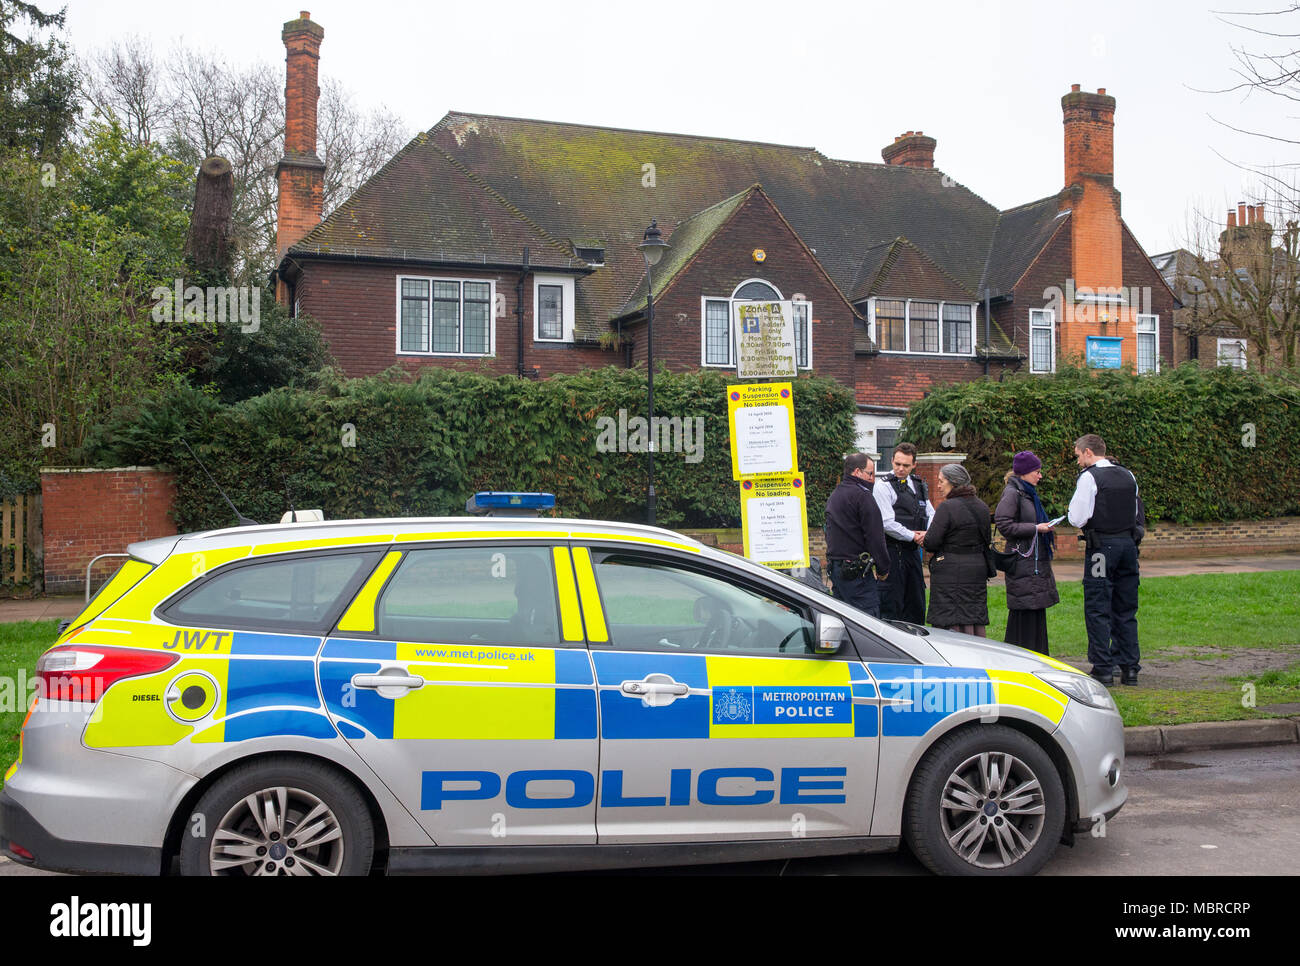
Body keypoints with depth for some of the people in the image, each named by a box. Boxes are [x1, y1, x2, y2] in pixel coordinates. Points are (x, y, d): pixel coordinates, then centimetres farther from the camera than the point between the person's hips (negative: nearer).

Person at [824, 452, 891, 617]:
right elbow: (875, 537, -15)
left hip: (834, 566, 9)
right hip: (856, 571, -9)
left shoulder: (834, 495, 18)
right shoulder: (862, 495, -12)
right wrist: (883, 568, -5)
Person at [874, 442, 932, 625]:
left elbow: (931, 514, 15)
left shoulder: (918, 484, 13)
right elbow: (888, 523, -16)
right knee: (892, 605, -5)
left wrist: (926, 533, -5)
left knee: (916, 602, 13)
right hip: (893, 550, -7)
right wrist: (912, 536, -11)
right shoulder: (884, 485, -9)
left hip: (913, 550, 7)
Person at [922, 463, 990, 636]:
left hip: (950, 573, -7)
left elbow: (932, 542, -16)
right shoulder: (981, 506, 10)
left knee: (951, 624, -3)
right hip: (978, 569, 8)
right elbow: (985, 540, 17)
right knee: (976, 620, 13)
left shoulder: (947, 507, -14)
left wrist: (923, 538, 6)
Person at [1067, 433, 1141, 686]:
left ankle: (1103, 670, -1)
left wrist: (1073, 511, 6)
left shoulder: (1089, 477, -10)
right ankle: (1129, 668, 15)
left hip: (1101, 547, -6)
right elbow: (1137, 514, 19)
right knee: (1126, 609, 12)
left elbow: (1077, 519, -13)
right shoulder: (1127, 476, 11)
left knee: (1097, 609, -1)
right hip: (1129, 542, 6)